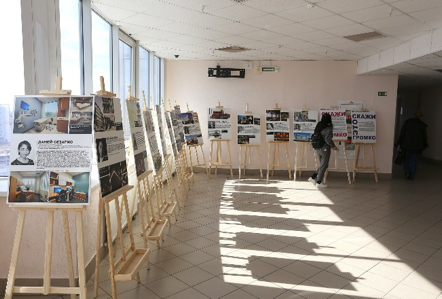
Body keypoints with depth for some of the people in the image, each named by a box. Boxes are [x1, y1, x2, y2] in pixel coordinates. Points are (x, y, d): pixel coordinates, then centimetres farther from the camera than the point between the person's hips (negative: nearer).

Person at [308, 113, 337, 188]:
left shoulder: (318, 126, 7)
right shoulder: (328, 128, -15)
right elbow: (328, 139, -22)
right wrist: (333, 146, -8)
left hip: (318, 148, 7)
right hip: (325, 149, -7)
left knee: (323, 165, 20)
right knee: (323, 166, 4)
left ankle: (313, 177, 16)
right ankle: (319, 182, 10)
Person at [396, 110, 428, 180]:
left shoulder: (407, 122, -1)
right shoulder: (422, 124, 0)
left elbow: (402, 133, -2)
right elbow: (424, 136, 4)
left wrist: (399, 142, 3)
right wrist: (425, 145, 15)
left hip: (407, 144, 0)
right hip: (417, 145, 0)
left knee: (406, 159, 13)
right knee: (414, 160, 5)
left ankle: (407, 172, -4)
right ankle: (412, 176, 4)